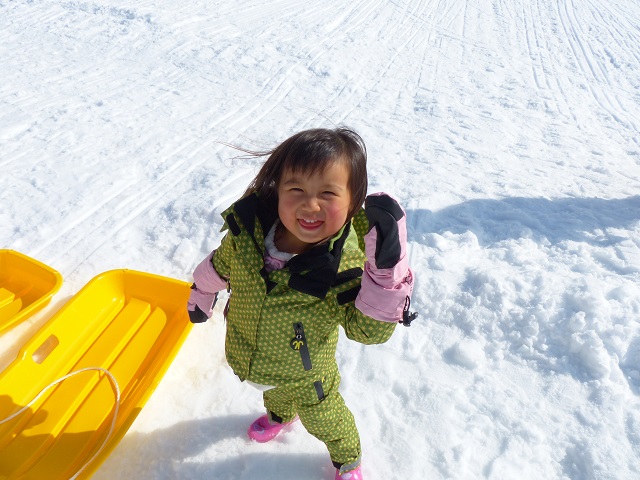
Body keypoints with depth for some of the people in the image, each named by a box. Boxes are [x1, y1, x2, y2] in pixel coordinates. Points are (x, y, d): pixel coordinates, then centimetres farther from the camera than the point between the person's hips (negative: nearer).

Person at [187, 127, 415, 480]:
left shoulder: (347, 265, -35)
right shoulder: (247, 233, -27)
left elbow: (368, 330, -32)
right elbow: (220, 264, -5)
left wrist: (388, 268, -45)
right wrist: (201, 296, 13)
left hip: (305, 376, -3)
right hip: (248, 359, 4)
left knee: (323, 420, 26)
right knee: (274, 395, 38)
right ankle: (279, 414, 75)